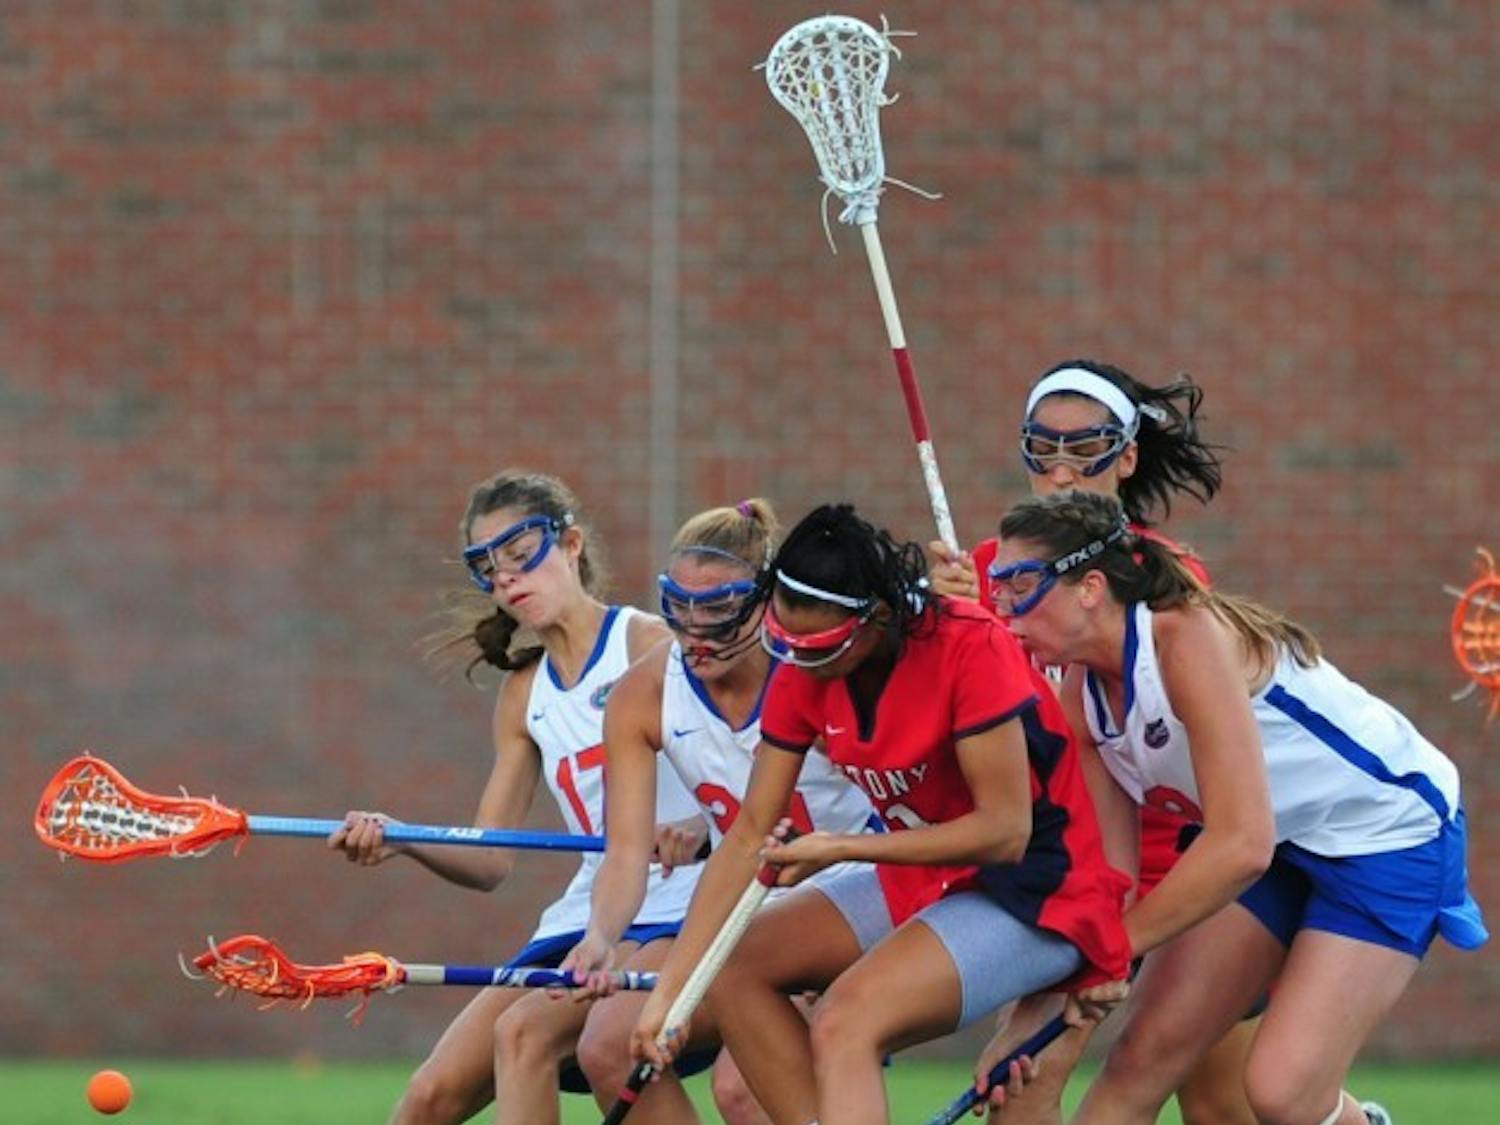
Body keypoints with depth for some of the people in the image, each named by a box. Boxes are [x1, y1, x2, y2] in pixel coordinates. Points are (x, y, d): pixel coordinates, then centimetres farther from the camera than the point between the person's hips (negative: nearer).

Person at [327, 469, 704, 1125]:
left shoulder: (648, 644, -7)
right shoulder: (524, 694, 13)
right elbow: (489, 860, 10)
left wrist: (694, 828, -36)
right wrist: (399, 841, -10)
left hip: (678, 917, -7)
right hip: (583, 920, 7)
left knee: (527, 1028, -30)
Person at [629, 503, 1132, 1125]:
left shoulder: (970, 649, -24)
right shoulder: (802, 677, -4)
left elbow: (1005, 832, -24)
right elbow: (750, 834, 0)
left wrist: (840, 848, -21)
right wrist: (668, 990, -5)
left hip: (1036, 893, -8)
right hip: (921, 882, 8)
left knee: (845, 1021, -28)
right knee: (735, 968, -3)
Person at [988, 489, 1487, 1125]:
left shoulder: (1191, 639, -31)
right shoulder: (1081, 697, -7)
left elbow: (1242, 845, -36)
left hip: (1391, 829, -8)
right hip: (1280, 845, 8)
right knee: (1144, 1056, -2)